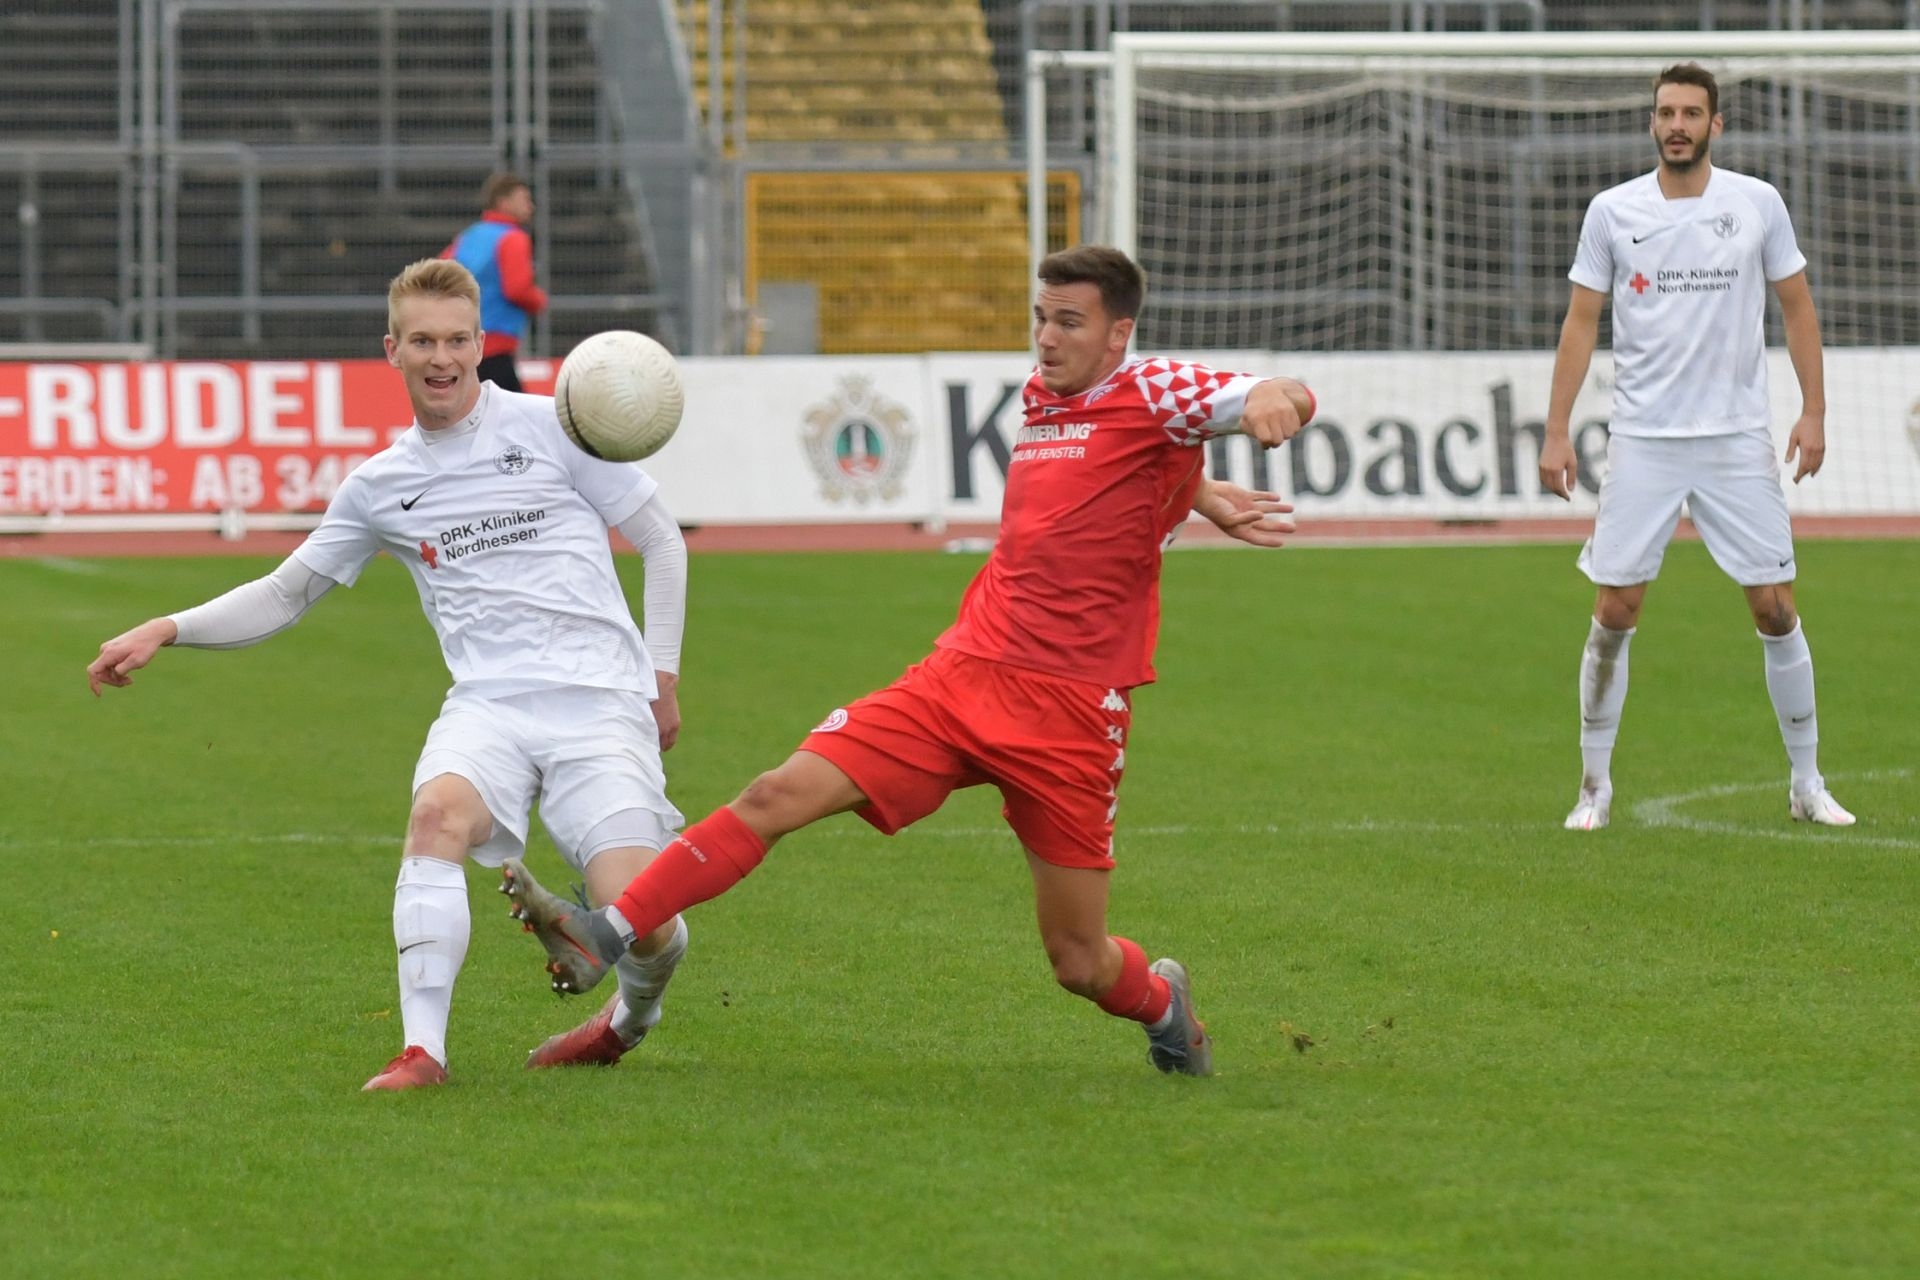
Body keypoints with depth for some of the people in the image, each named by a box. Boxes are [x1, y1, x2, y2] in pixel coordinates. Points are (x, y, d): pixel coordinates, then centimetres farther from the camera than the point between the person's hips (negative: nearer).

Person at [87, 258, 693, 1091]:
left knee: (642, 924, -17)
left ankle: (631, 1018, 20)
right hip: (488, 703, 2)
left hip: (598, 702, -2)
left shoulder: (553, 428, 4)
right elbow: (284, 594, 21)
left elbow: (662, 543, 11)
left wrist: (662, 677, 4)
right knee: (438, 810, -34)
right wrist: (167, 630, 8)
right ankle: (422, 1049, -32)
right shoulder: (380, 487, 13)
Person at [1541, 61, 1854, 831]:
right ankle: (1595, 784, 8)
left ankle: (1807, 782, 11)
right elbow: (1581, 322, 5)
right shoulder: (1612, 212, 1)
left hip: (1737, 441, 0)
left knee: (1775, 607, -1)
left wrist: (1814, 412, 1)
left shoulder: (1757, 205, 1)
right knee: (1614, 612, -3)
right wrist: (1556, 434, 0)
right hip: (1642, 442, 0)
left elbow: (1797, 308, 8)